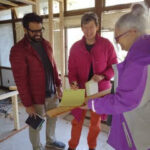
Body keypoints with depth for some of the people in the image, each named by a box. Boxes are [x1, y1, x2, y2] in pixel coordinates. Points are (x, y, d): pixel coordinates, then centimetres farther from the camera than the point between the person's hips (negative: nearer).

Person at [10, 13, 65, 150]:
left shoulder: (46, 44, 4)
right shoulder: (18, 50, -17)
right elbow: (20, 80, -17)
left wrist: (58, 85, 6)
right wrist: (27, 104, -16)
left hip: (52, 93, 7)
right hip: (36, 97, -6)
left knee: (53, 118, 23)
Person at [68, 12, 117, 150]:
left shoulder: (106, 44, -7)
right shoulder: (75, 47, -3)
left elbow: (114, 66, -4)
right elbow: (72, 69, -1)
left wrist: (102, 76, -22)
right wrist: (73, 82, -21)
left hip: (100, 90, 0)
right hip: (81, 90, 1)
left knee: (96, 121, 15)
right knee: (77, 120, 13)